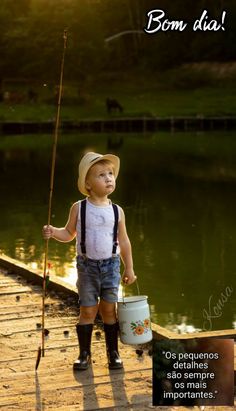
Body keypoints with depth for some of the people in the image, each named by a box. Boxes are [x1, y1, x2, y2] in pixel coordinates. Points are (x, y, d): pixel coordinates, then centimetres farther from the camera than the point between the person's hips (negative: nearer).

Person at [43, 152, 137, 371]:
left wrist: (129, 268, 8)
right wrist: (53, 232, -18)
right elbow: (69, 233, 3)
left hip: (111, 264, 1)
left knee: (109, 309, 5)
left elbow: (123, 241, 5)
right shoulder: (79, 208, -6)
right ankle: (84, 353, 17)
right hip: (87, 265, -1)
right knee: (87, 310, 4)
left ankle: (113, 352, 18)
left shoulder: (117, 211, -2)